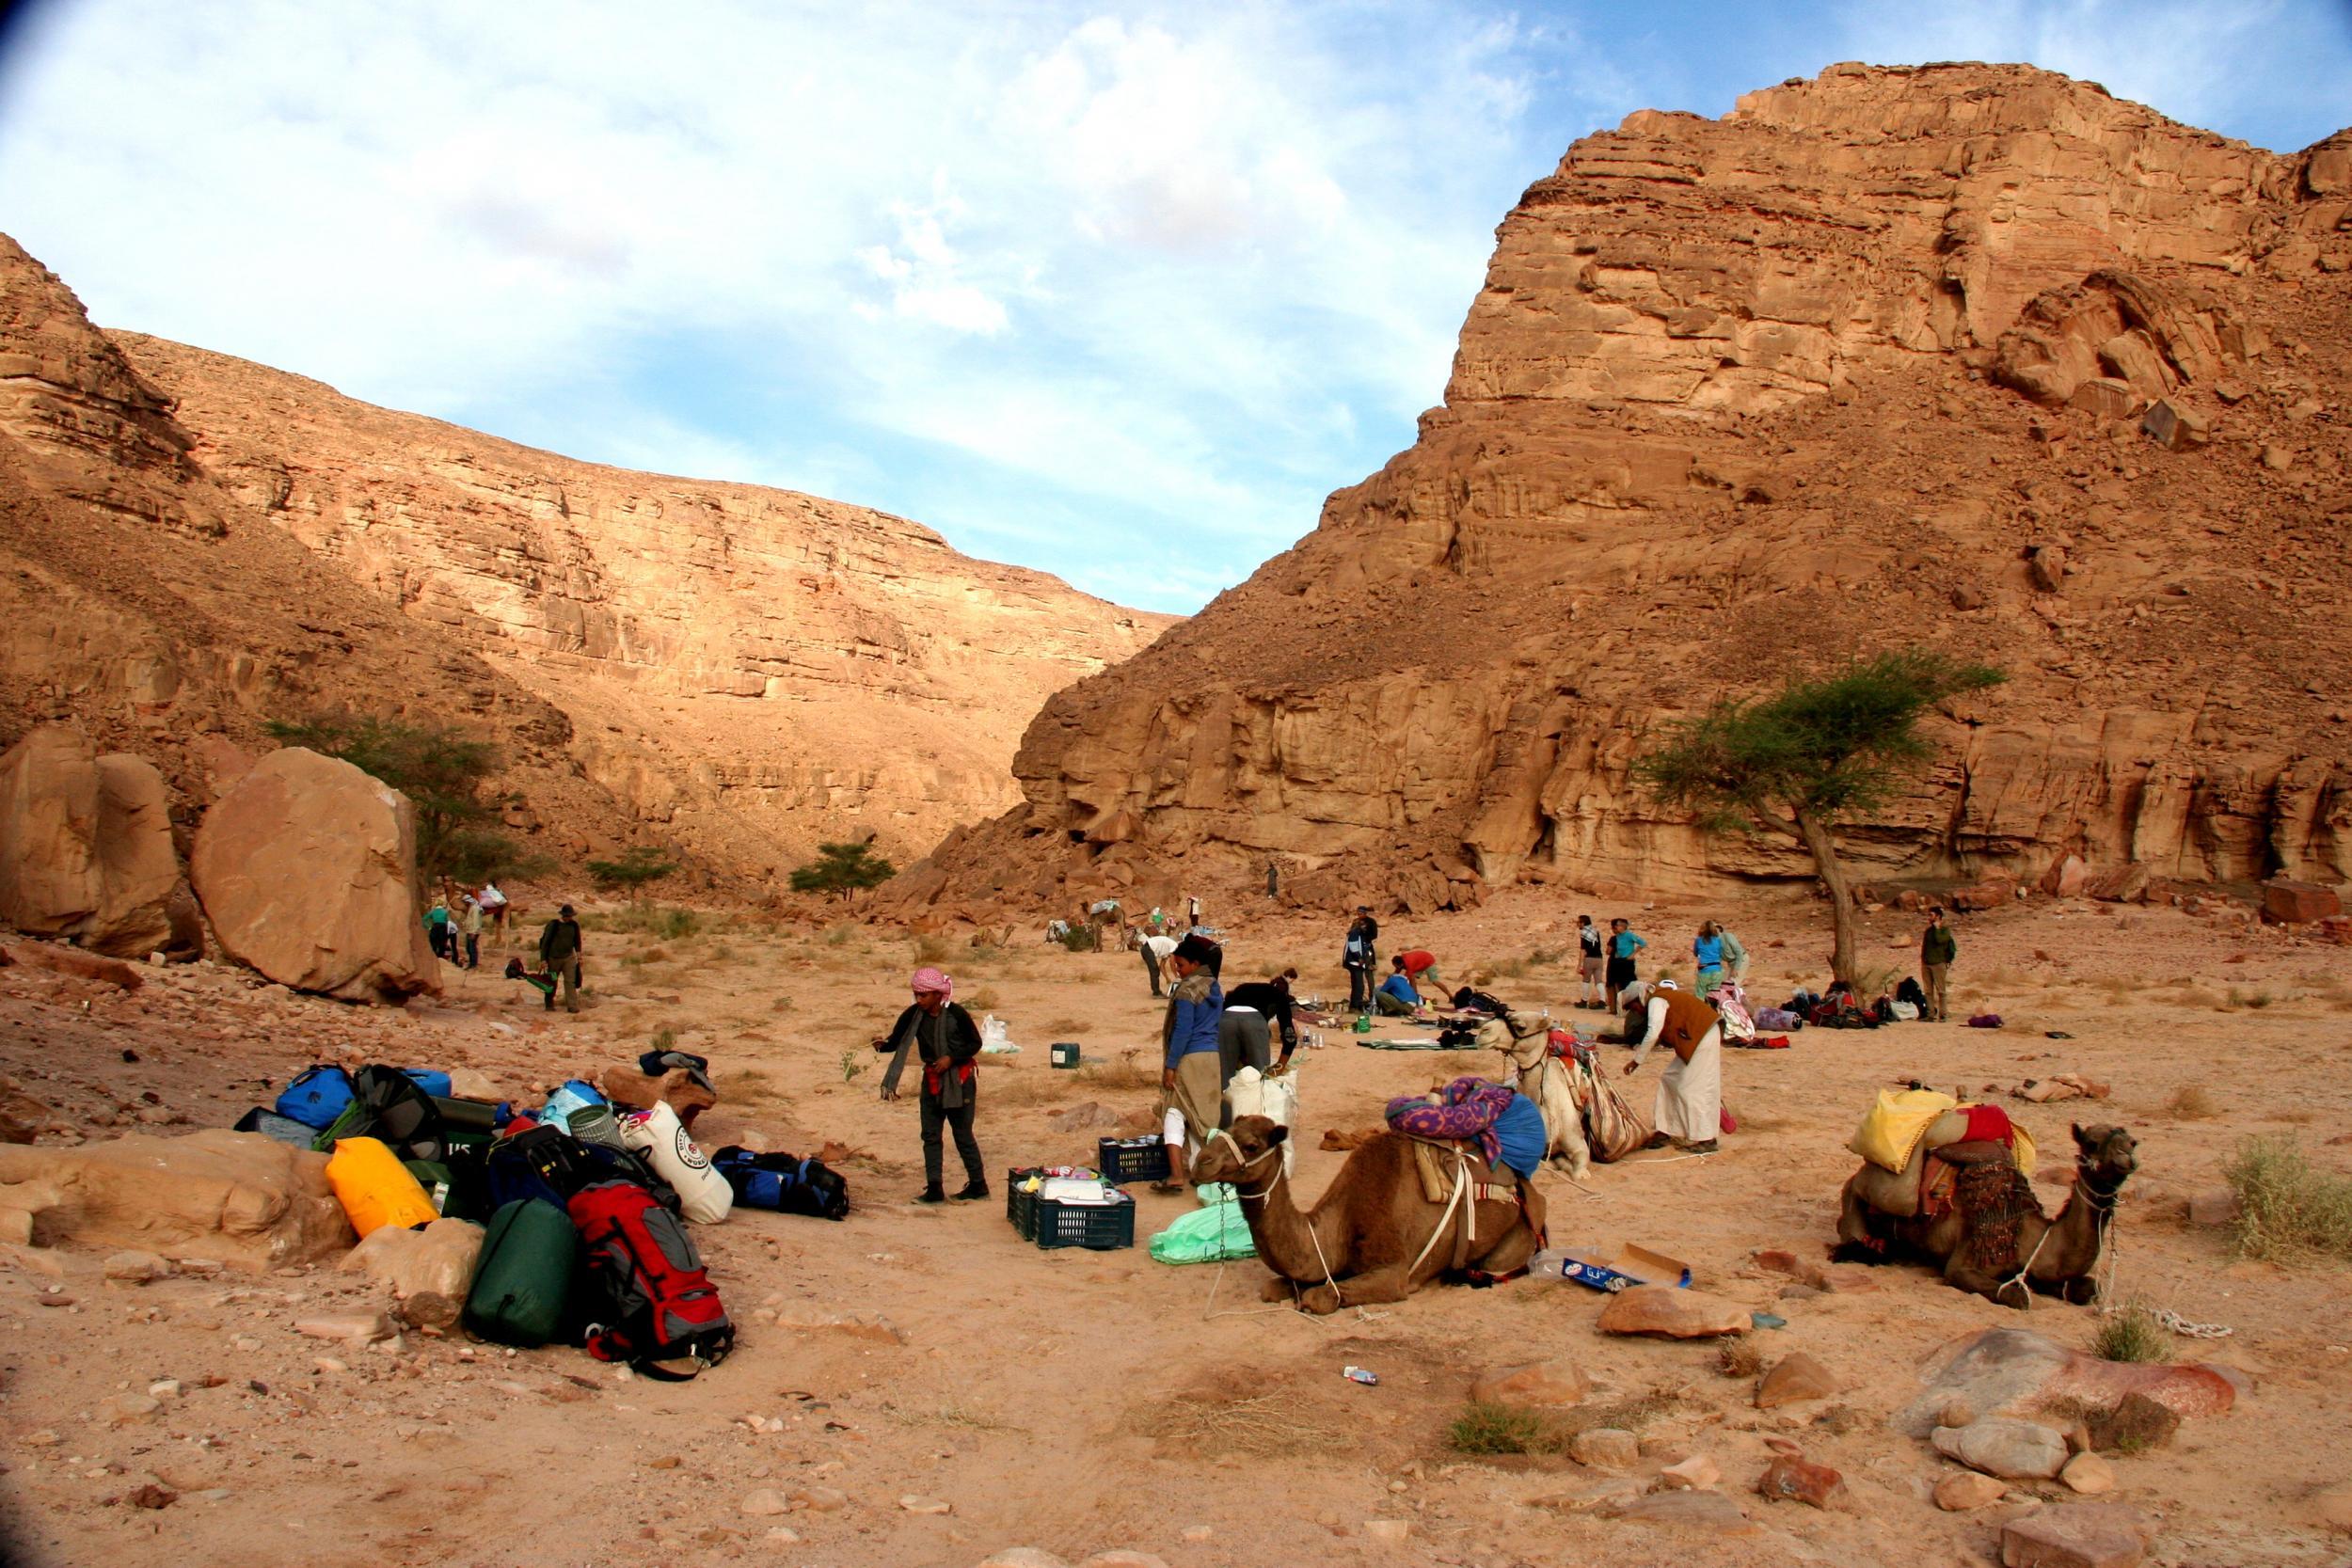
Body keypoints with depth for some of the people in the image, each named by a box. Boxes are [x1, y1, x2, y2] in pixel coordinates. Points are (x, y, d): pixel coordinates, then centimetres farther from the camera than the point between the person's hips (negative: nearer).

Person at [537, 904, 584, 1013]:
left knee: (570, 981, -8)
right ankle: (549, 1005, 25)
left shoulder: (574, 925, 3)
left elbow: (577, 941, 16)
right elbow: (545, 942, -8)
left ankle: (572, 1006, -11)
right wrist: (543, 958, -9)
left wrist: (579, 954, 10)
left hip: (569, 957, 2)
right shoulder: (553, 925, -10)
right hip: (554, 958, -2)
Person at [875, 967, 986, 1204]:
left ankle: (978, 1184, 17)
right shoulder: (913, 1015, -4)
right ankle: (934, 1189, 10)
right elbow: (896, 1040, -5)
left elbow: (975, 1043, -8)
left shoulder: (956, 1013, -15)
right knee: (930, 1135, 4)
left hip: (959, 1079, -5)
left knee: (963, 1133, 3)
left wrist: (951, 1058, -19)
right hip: (931, 1078, 5)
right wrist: (882, 1044, -26)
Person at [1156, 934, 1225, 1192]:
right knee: (1205, 1115, 14)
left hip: (1189, 1057, -8)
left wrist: (1170, 1066, -14)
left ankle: (1176, 1175, -13)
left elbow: (1182, 1030, -17)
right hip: (1213, 1055, 8)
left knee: (1174, 1113, -4)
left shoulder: (1186, 991, -14)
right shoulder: (1215, 989, 10)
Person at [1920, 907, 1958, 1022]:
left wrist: (1937, 927, -12)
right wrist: (1922, 960, 16)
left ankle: (1942, 1015, -2)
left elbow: (1940, 940, -23)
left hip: (1938, 963, -7)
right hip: (1926, 964, 7)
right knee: (1928, 991, 6)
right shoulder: (1928, 930, 16)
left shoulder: (1945, 929, -4)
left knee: (1940, 991, -4)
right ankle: (1931, 1014, 9)